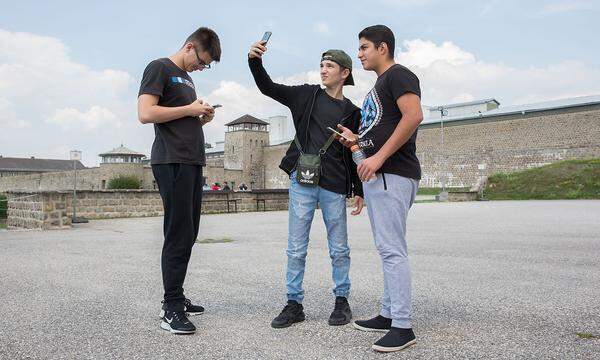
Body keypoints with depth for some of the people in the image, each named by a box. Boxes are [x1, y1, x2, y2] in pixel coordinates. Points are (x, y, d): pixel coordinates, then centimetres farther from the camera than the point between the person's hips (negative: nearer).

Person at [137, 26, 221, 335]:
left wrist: (202, 118, 10)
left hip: (192, 162, 9)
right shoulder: (159, 68, -2)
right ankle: (171, 309, -2)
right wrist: (189, 109, -9)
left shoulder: (186, 77, 25)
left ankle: (175, 297, 20)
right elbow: (146, 113, -14)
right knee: (179, 235, -9)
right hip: (171, 162, -9)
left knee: (187, 234, 10)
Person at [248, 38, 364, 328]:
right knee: (296, 249, 4)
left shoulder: (352, 112, 9)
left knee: (339, 249, 7)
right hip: (302, 181, 1)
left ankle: (342, 300, 23)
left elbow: (355, 155, 10)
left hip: (334, 187, 0)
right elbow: (269, 88, 5)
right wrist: (255, 61, -11)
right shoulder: (308, 95, 10)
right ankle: (294, 303, 15)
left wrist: (359, 191, 7)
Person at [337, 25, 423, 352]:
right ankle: (388, 314, 21)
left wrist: (379, 157, -23)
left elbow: (413, 116, -21)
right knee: (388, 249, 12)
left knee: (392, 249, -11)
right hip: (376, 176, 10)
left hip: (393, 174, -10)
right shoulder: (379, 86, 25)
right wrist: (356, 140, 14)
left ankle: (402, 327, -5)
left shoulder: (398, 75, -4)